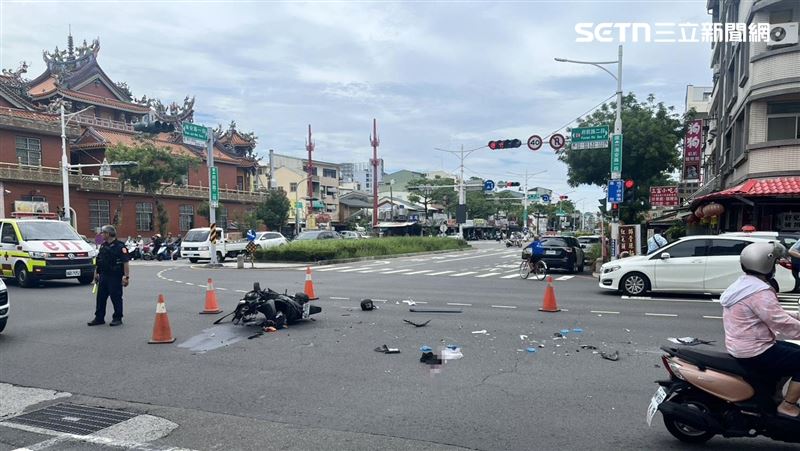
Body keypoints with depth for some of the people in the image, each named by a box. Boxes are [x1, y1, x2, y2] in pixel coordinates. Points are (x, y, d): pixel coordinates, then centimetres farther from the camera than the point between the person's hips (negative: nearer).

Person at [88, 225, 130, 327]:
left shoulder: (120, 246, -10)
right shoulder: (103, 246, 14)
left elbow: (125, 263, -15)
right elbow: (98, 262, 21)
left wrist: (126, 277, -20)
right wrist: (96, 274, 17)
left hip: (115, 277, -8)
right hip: (103, 276, 8)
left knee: (116, 298, -1)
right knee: (101, 297, 11)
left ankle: (117, 318, 8)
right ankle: (99, 318, 21)